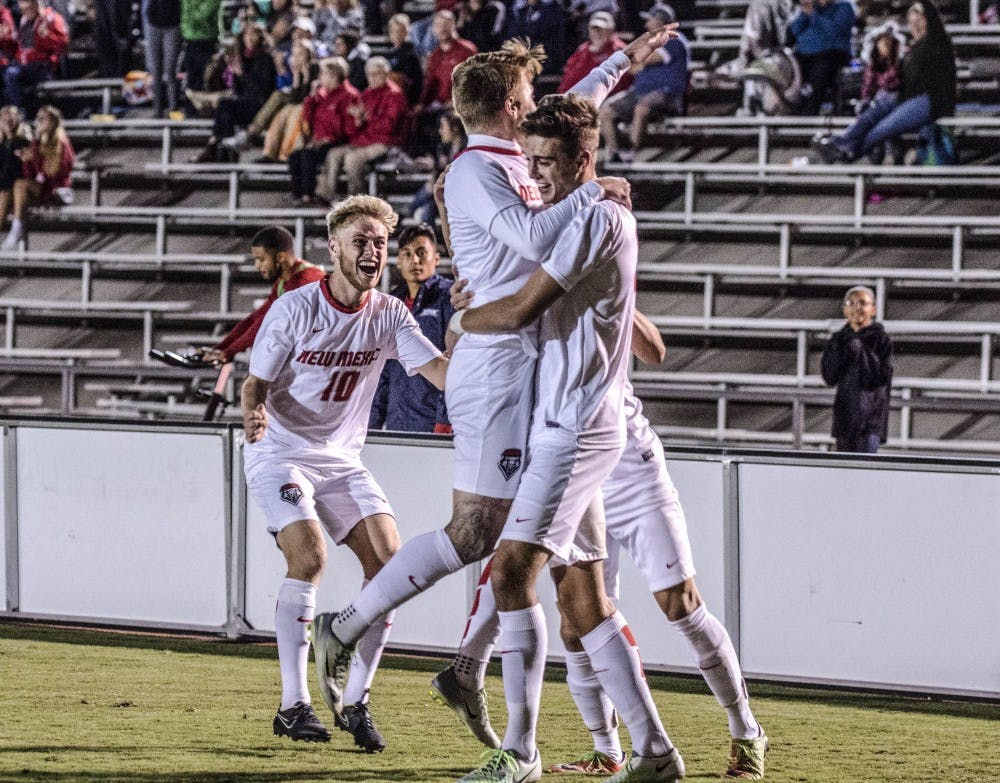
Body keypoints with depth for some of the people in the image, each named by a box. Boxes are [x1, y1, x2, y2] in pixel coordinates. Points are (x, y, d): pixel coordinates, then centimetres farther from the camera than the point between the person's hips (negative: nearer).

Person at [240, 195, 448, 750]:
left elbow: (442, 372, -12)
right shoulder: (294, 309, -13)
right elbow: (256, 382, -8)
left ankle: (356, 702, -1)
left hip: (341, 456, 5)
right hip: (279, 451, -5)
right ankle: (293, 705, -15)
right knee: (308, 557, -23)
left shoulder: (388, 315, -2)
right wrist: (253, 415, -30)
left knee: (387, 558, -11)